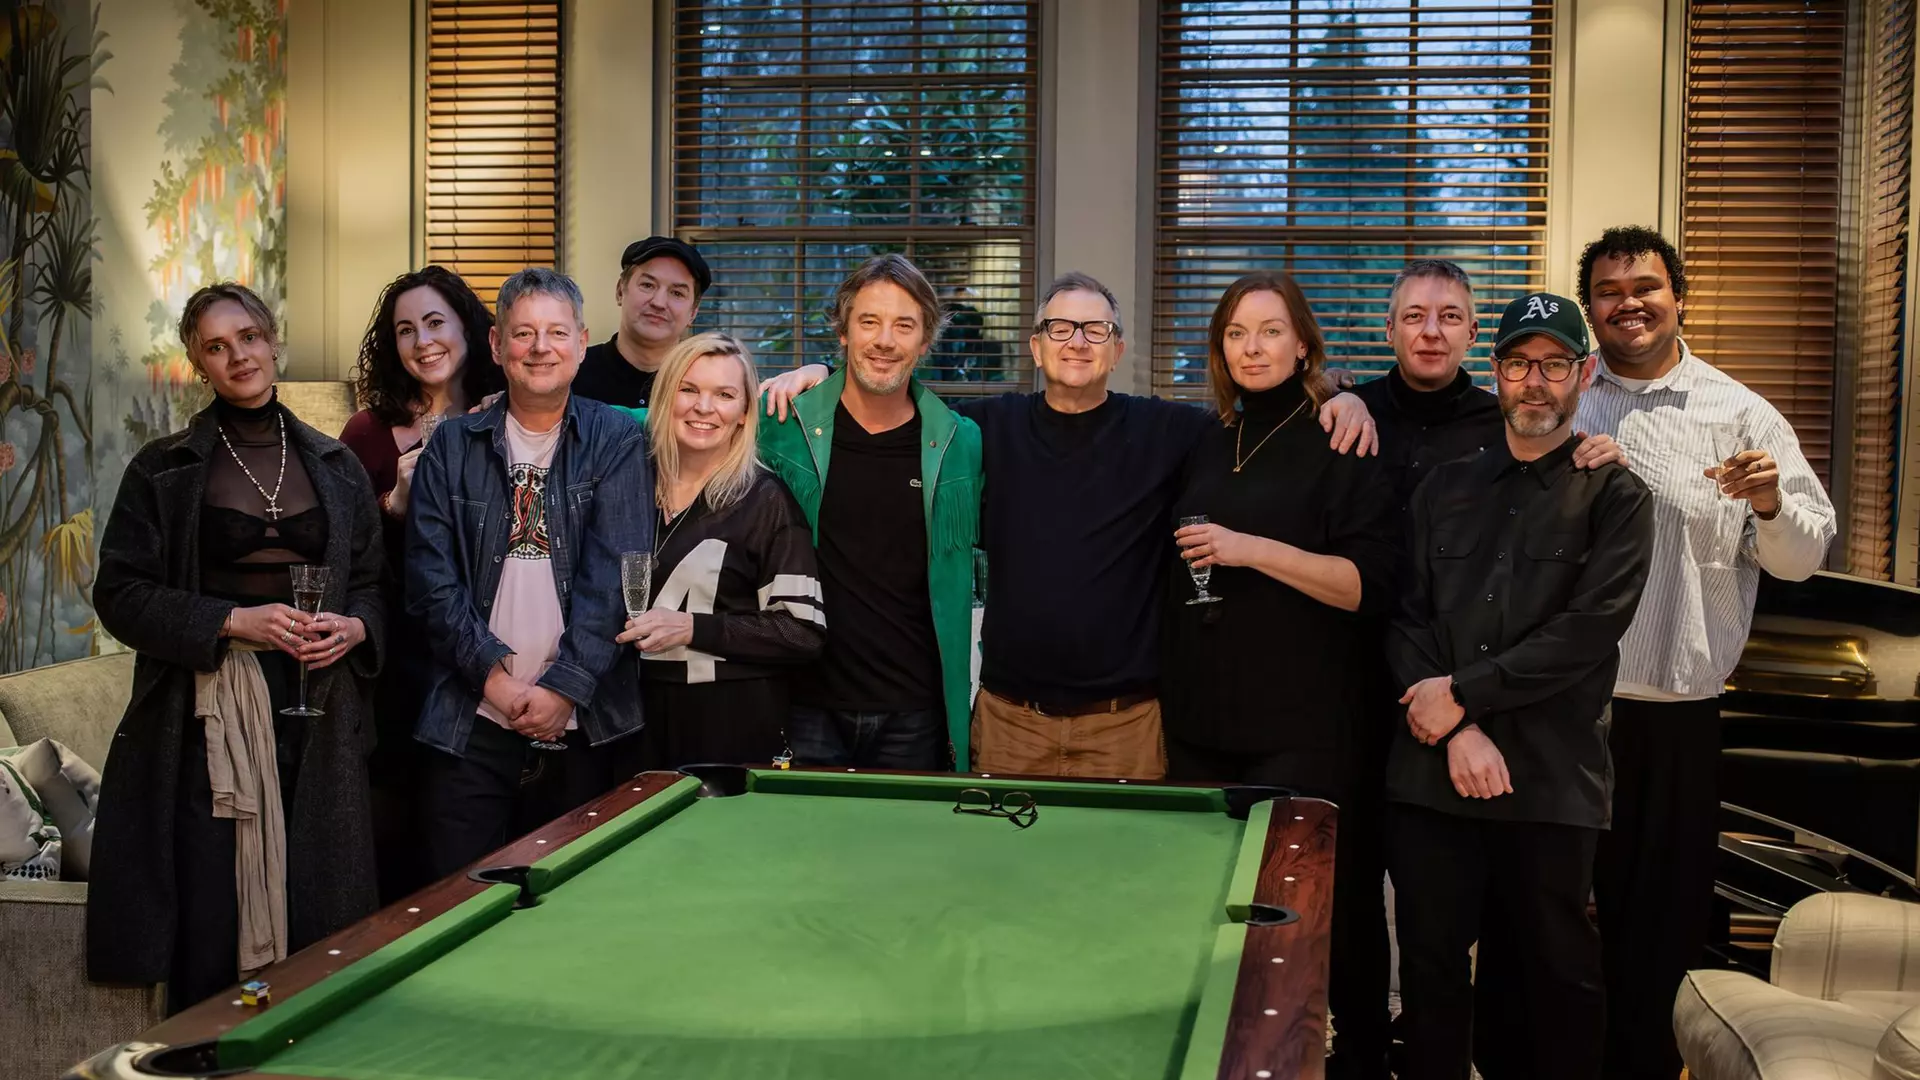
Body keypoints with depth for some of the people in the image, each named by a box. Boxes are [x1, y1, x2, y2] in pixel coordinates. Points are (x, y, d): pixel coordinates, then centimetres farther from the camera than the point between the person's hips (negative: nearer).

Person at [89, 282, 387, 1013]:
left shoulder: (335, 466, 13)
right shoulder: (165, 468, 4)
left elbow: (373, 584, 17)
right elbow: (120, 594, 0)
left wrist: (353, 627, -5)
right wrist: (233, 621, -12)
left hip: (320, 706, 2)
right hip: (212, 712, -2)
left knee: (320, 919, 0)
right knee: (214, 923, -4)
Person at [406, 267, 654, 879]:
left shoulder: (618, 443, 3)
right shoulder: (453, 446, 8)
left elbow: (614, 576, -5)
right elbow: (432, 578, 2)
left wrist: (564, 687, -12)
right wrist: (494, 675, -8)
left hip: (584, 722, -1)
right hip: (471, 721, 1)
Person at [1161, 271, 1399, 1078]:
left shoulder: (1341, 448, -4)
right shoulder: (1202, 446, 14)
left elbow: (1368, 585, -11)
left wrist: (1253, 550, -19)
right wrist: (1165, 691, 14)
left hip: (1305, 728, -5)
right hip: (1201, 717, 5)